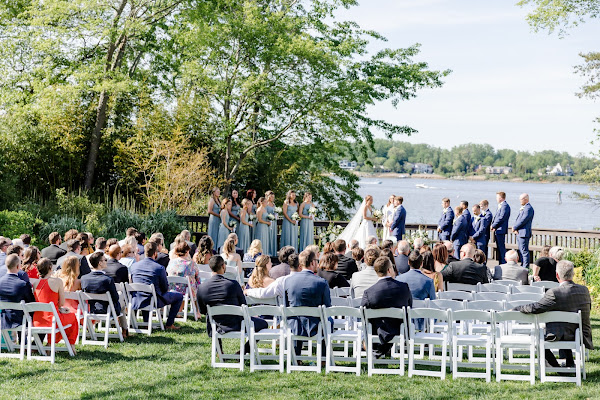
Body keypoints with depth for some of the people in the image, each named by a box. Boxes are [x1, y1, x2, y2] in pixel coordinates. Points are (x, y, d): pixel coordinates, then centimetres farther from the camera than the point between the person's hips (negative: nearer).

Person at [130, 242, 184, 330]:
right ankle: (169, 324, 14)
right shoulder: (159, 268, -15)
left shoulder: (133, 266, -2)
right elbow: (165, 288, -6)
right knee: (179, 296, 14)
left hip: (137, 302, 5)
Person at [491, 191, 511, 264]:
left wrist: (493, 225, -12)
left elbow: (501, 217, -20)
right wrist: (493, 225, 4)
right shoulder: (500, 206, 18)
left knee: (501, 247, -9)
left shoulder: (505, 206, -14)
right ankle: (501, 263, 17)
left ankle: (504, 263, -8)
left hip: (501, 229, -10)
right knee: (499, 247, 12)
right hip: (497, 230, 10)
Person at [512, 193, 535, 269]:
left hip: (524, 233, -10)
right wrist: (515, 228, -2)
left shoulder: (528, 208, -14)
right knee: (521, 251, 14)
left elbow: (523, 220, -19)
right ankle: (523, 265, 21)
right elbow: (517, 219, 15)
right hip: (519, 233, 10)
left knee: (524, 251, -8)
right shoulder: (522, 208, 18)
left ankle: (526, 268, -6)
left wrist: (514, 228, -10)